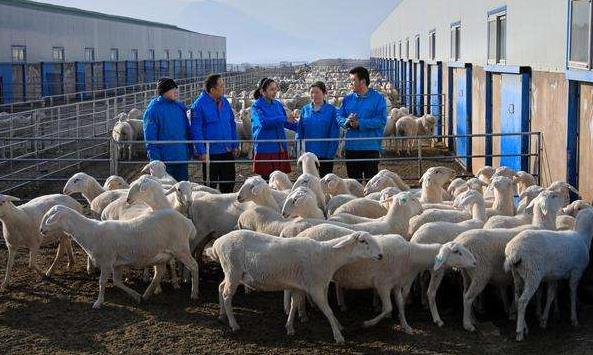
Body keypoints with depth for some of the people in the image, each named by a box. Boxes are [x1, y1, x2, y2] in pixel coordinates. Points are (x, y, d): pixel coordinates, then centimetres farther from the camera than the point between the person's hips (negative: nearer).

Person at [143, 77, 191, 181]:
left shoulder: (180, 107, 8)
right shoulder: (153, 110, -10)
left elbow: (187, 130, 18)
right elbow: (150, 138, -11)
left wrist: (190, 151, 14)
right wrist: (155, 160, -15)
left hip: (182, 158, 6)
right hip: (164, 161, -6)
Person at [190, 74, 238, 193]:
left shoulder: (224, 102, 7)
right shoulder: (199, 105, -13)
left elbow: (232, 124, 14)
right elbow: (196, 130, -14)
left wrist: (235, 145, 11)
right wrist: (202, 151, -17)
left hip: (227, 152, 6)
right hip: (210, 153, -6)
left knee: (229, 183, 12)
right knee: (210, 185, 6)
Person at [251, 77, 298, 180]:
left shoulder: (278, 104, 12)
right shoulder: (257, 106, -5)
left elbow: (286, 123, 24)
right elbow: (263, 122, -21)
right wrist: (284, 119, -23)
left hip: (280, 148, 5)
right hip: (265, 148, -5)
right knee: (266, 178, -4)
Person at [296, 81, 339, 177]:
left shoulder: (331, 110, -3)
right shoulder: (305, 110, 6)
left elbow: (334, 134, -5)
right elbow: (300, 132, 8)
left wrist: (331, 153, -12)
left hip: (325, 154, -3)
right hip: (308, 153, 3)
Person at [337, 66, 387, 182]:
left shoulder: (377, 98, -4)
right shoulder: (348, 98, 10)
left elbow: (381, 120, -13)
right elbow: (339, 117, 8)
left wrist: (360, 123, -18)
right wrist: (347, 122, -15)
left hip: (371, 147, -4)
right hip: (351, 147, 4)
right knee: (353, 181, 11)